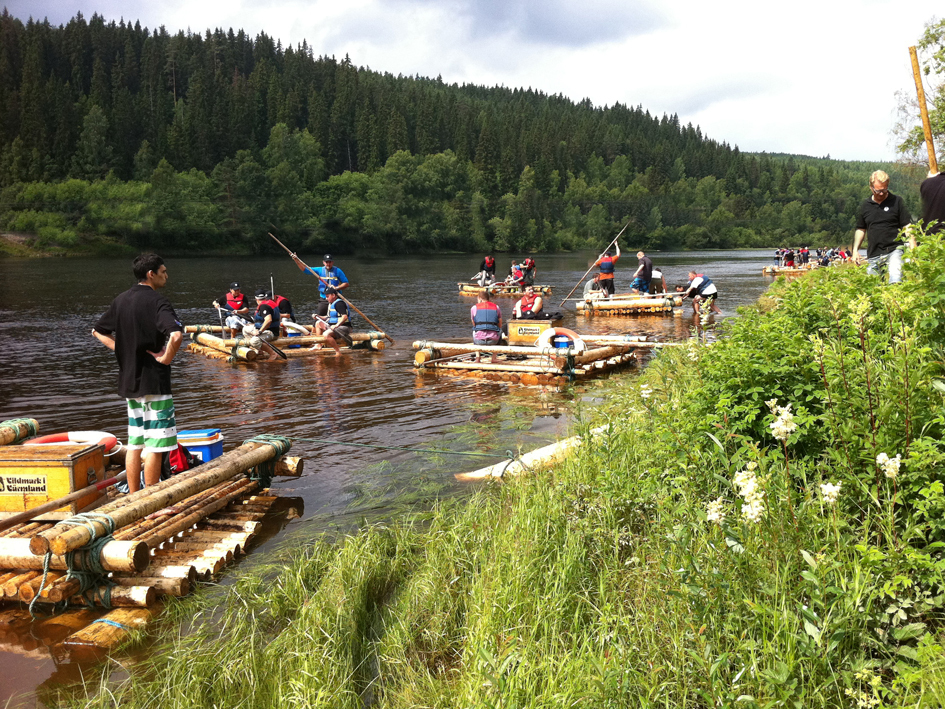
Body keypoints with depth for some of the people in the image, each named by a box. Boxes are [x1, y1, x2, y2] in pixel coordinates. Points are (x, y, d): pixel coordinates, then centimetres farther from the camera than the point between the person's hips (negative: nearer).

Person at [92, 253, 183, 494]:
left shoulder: (121, 300, 9)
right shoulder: (157, 301, -15)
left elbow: (98, 331, 19)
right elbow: (176, 335, -32)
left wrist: (122, 350, 11)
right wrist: (166, 357, -16)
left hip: (129, 379, 8)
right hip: (154, 381, -8)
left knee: (135, 443, 14)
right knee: (155, 444, -1)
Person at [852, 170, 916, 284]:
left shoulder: (896, 201, 3)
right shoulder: (865, 206, 12)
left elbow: (907, 226, 1)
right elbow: (861, 229, 20)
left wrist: (913, 248, -10)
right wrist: (855, 250, 10)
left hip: (894, 250, -4)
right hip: (873, 255, 4)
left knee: (895, 279, -27)